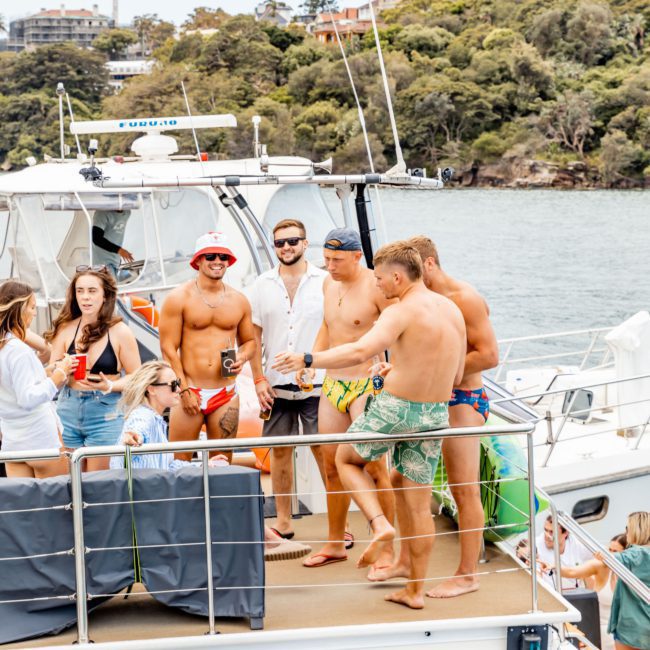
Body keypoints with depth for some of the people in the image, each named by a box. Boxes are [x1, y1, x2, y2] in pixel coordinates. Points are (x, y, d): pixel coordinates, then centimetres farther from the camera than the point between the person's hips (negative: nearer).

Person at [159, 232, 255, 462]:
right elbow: (168, 348, -4)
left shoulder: (238, 301, 10)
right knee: (179, 462, -6)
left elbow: (249, 341, 21)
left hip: (226, 394, 4)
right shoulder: (179, 298, -2)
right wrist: (184, 390, -10)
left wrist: (242, 358, -2)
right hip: (189, 392, -3)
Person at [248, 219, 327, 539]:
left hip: (317, 384, -2)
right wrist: (258, 379, 1)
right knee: (280, 451, 9)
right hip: (276, 385, 3)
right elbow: (254, 335, 8)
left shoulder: (324, 282, 0)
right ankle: (283, 521, 19)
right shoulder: (263, 284, 6)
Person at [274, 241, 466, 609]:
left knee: (347, 459, 20)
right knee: (418, 505, 13)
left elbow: (359, 351, -29)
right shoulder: (453, 311, 8)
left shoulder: (403, 312, -15)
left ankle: (380, 524, 0)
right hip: (436, 414, 7)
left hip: (395, 409, -6)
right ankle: (416, 590, 17)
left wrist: (307, 360, -23)